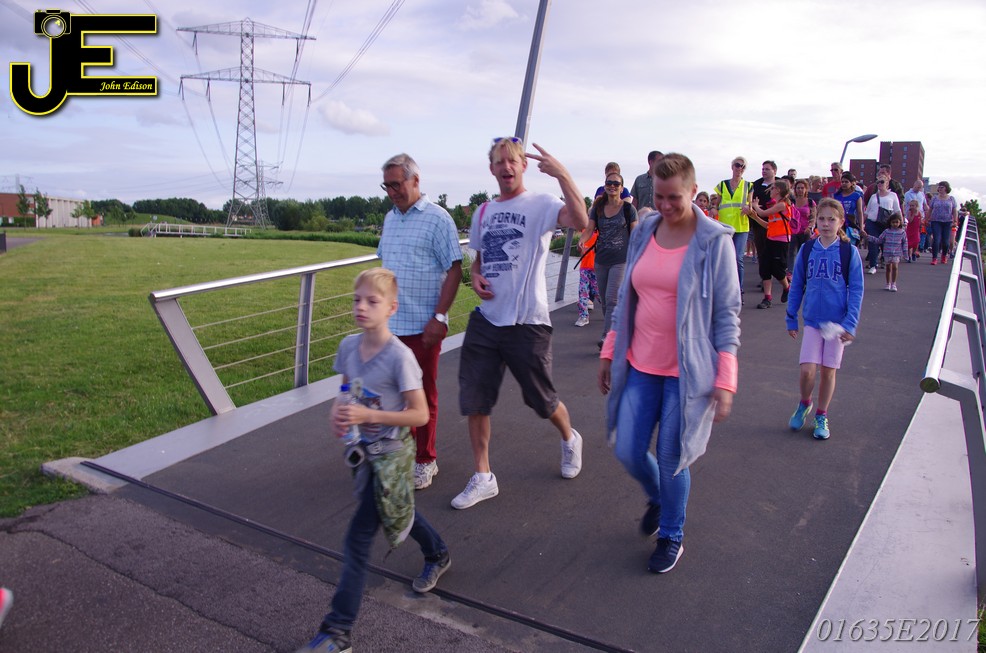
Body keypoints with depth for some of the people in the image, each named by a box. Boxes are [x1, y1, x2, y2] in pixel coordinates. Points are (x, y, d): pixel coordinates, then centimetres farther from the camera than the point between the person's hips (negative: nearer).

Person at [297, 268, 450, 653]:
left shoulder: (399, 356, -23)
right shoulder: (348, 346, -5)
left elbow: (420, 415, -20)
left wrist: (367, 415, -28)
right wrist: (338, 413, -12)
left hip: (390, 455, -7)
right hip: (362, 451, 7)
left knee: (358, 539, -4)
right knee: (398, 512, 27)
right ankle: (437, 555, 55)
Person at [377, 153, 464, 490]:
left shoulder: (437, 218, -9)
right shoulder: (390, 218, 12)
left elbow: (454, 270, -12)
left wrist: (439, 317, -17)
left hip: (422, 325, -6)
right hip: (390, 323, 6)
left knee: (423, 394, 6)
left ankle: (425, 461, 20)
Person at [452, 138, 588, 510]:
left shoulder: (540, 205, -7)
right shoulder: (483, 212, 13)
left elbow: (580, 222, -28)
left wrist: (561, 174, -33)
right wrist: (475, 276, 4)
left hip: (527, 322, -6)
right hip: (486, 320, 6)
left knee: (542, 400, 9)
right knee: (474, 400, 5)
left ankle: (570, 439, 43)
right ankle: (483, 478, 19)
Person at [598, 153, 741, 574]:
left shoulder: (714, 241, -9)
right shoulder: (643, 234, 5)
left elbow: (727, 314, -8)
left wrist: (725, 380, -12)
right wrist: (609, 353, 11)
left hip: (686, 370, -4)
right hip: (640, 365, 5)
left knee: (671, 458, 5)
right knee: (627, 451, 6)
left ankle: (671, 537, 31)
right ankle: (656, 499, 41)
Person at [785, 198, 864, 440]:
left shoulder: (849, 252, -5)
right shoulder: (807, 250, 0)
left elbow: (856, 290, -3)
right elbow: (796, 286, 6)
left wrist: (850, 324, -10)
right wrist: (791, 319, 7)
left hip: (838, 321, -1)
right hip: (812, 320, 1)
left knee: (828, 371, 7)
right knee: (807, 370, -7)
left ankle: (821, 416, 26)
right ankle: (804, 403, 23)